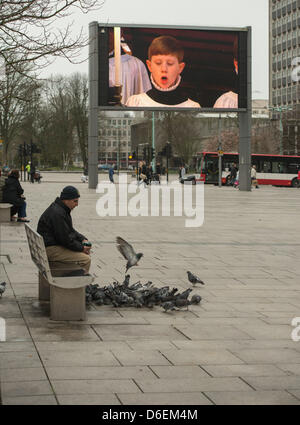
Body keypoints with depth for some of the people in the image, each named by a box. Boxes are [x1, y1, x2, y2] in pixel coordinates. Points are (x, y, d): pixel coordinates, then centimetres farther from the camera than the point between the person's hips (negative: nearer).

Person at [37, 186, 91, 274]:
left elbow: (71, 230, 22)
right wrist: (81, 248, -13)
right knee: (85, 260, -18)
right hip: (50, 249, -11)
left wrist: (83, 239, 6)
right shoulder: (57, 213, -22)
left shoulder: (63, 210, 13)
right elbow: (65, 239, -23)